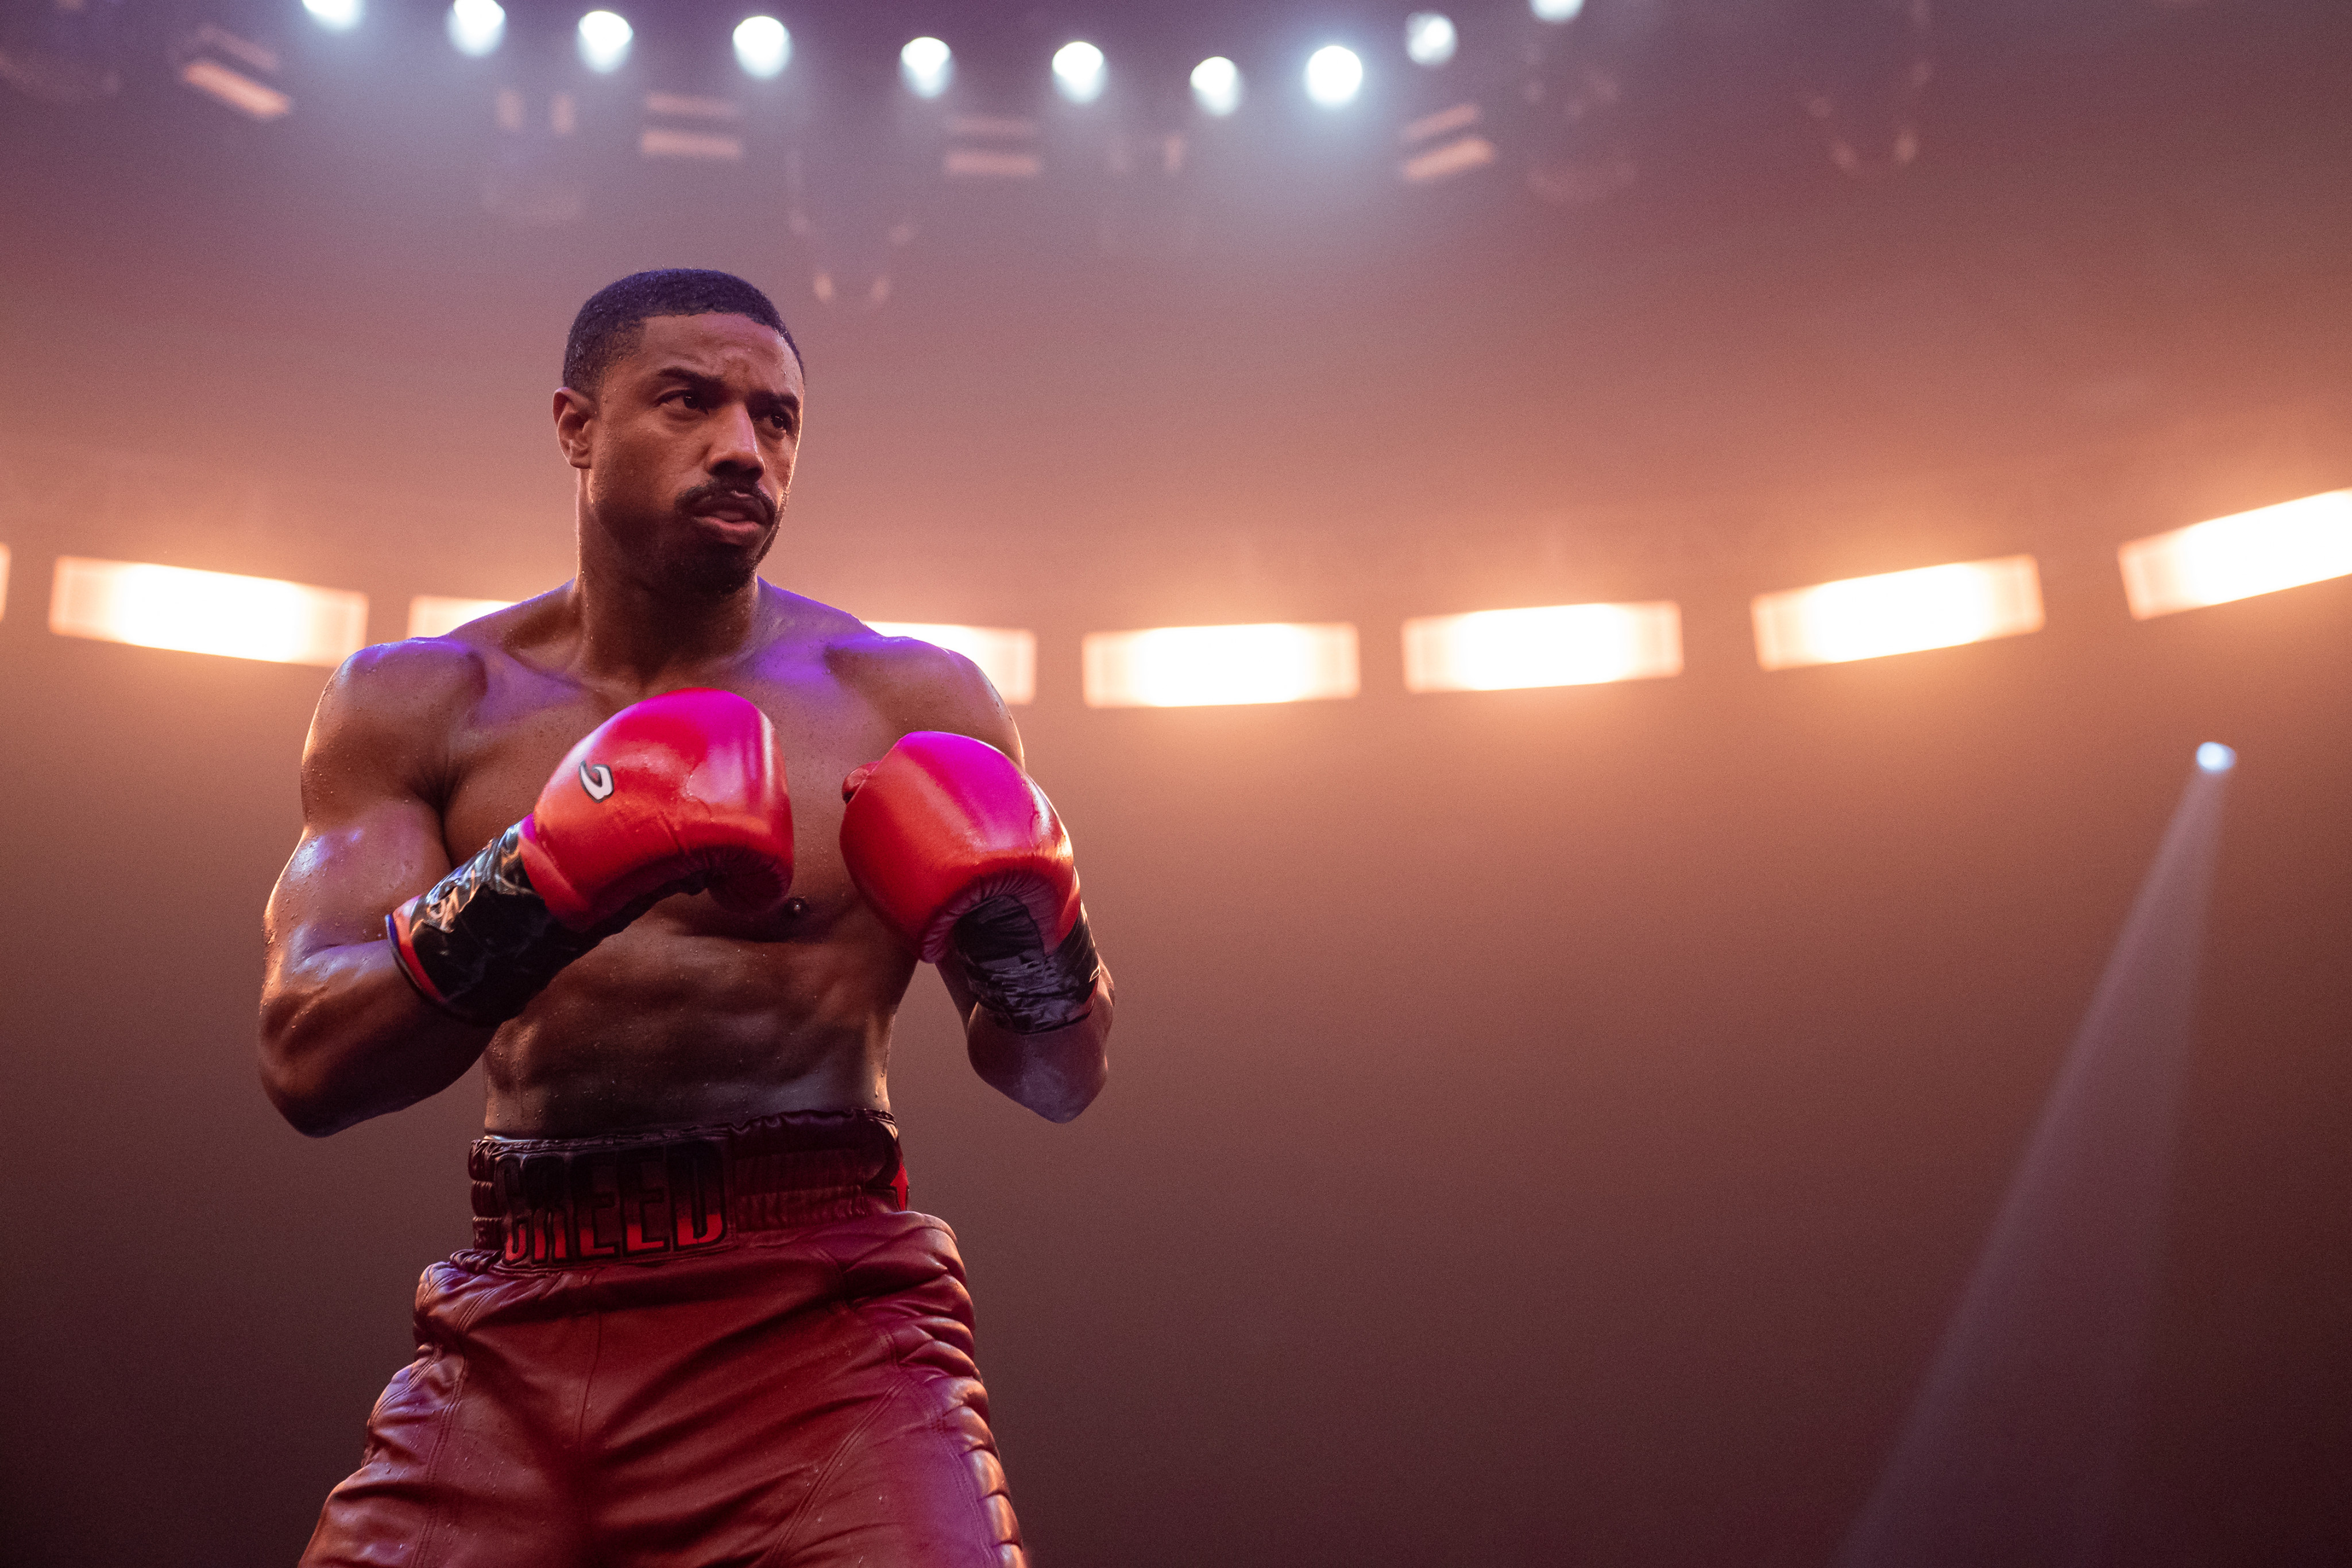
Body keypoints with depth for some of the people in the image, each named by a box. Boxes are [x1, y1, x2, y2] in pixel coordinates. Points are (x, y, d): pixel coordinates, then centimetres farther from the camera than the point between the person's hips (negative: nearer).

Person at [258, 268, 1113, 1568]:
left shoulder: (914, 703, 2)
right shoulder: (416, 703, 6)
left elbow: (1061, 1083, 5)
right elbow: (305, 1065, -5)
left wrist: (1030, 952, -17)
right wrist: (529, 901, -21)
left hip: (824, 1314, -1)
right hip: (511, 1331, 2)